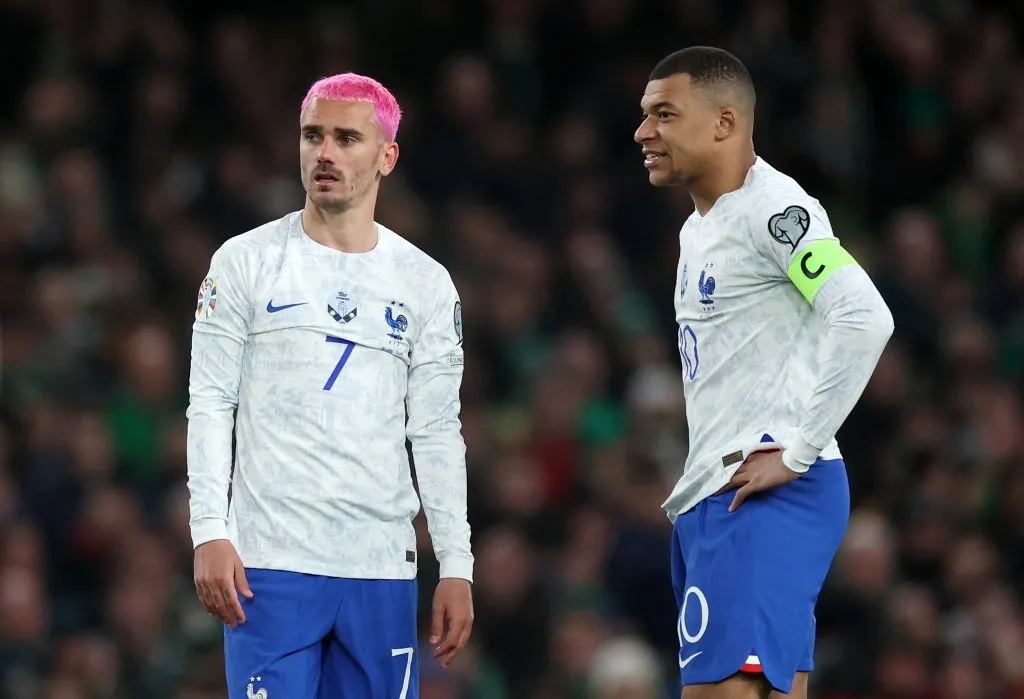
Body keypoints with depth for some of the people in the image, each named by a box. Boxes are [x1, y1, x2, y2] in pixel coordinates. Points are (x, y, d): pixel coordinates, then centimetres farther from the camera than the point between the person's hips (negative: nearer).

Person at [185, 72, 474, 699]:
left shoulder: (426, 283, 10)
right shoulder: (246, 262, 3)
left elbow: (437, 434, 10)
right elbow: (210, 405, 2)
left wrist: (456, 566, 4)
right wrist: (210, 533, -9)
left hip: (383, 573, 2)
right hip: (269, 562, -2)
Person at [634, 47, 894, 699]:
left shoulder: (771, 207, -11)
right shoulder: (700, 227, 20)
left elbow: (865, 319, -24)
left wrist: (795, 453, -21)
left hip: (767, 495, -10)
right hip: (712, 497, 10)